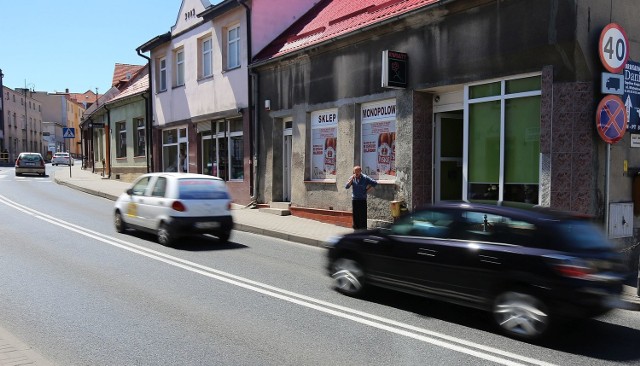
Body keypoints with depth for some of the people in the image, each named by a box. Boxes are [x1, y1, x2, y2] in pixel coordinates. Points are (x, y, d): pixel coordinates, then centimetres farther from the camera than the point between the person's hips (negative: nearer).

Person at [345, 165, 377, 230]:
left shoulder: (365, 178, -4)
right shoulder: (352, 178, 4)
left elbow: (375, 183, -5)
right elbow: (346, 186, -5)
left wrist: (367, 190, -6)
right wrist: (351, 179, -15)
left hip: (363, 200, -2)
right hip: (354, 200, 3)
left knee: (363, 215, -2)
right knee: (355, 215, 7)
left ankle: (363, 229, 3)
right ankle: (356, 228, 16)